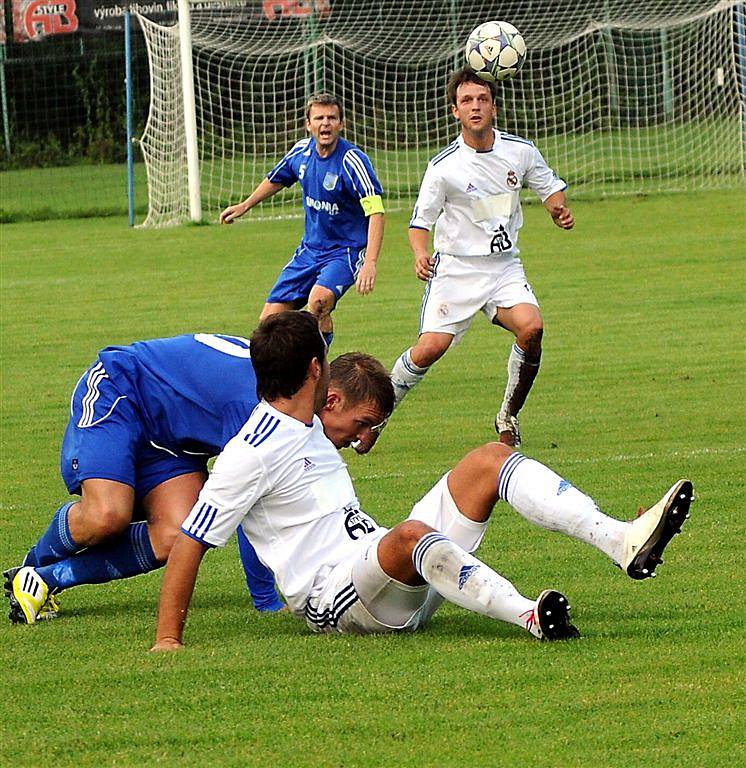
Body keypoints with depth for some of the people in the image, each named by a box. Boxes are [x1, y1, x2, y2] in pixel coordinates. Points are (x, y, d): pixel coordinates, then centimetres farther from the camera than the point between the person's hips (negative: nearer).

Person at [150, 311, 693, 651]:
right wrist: (168, 640, -18)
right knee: (413, 535, -41)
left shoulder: (308, 429, 17)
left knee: (491, 459, 0)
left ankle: (624, 543, -19)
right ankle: (532, 618, -60)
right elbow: (190, 544, -14)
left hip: (397, 579, 9)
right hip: (331, 600, -9)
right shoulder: (250, 455, -12)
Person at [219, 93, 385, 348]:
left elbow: (375, 212, -30)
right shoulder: (302, 151, -2)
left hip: (346, 252, -6)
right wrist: (244, 206, 33)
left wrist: (370, 262, -42)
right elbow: (275, 180, 21)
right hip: (310, 249, 6)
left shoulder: (352, 160, -21)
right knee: (269, 321, 2)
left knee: (318, 302, -35)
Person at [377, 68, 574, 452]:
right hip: (456, 267, -2)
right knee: (430, 348, -18)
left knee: (531, 327, -25)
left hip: (504, 266, 2)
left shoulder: (520, 151, -1)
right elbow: (420, 221, -4)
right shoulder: (444, 166, -10)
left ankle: (508, 417, -3)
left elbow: (550, 186, 15)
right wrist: (420, 255, -24)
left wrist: (559, 209, -7)